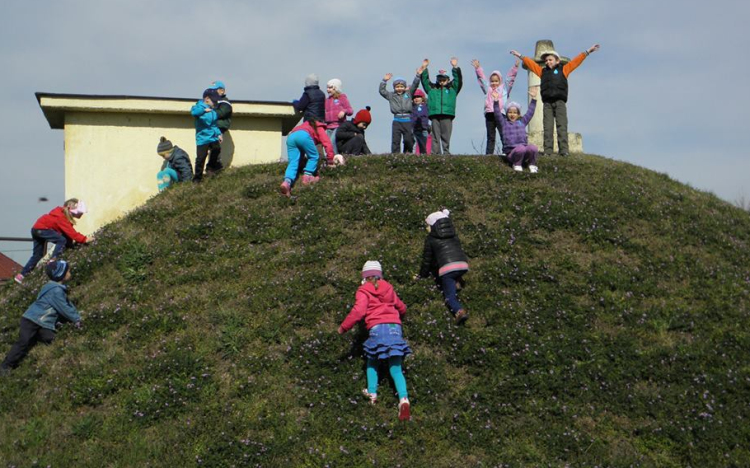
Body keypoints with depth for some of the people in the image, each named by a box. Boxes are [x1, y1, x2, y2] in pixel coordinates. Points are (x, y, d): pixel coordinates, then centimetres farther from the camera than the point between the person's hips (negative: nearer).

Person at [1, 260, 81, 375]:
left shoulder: (60, 288, 13)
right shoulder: (56, 290, -19)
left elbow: (68, 304, 18)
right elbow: (64, 308, -17)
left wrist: (76, 317, 7)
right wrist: (76, 319, -7)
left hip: (44, 323, 9)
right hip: (31, 320, -9)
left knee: (50, 339, -15)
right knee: (24, 342, -16)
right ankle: (6, 366, -12)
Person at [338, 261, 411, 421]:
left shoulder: (363, 291, 6)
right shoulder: (388, 288, 21)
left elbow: (358, 312, -7)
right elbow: (402, 308, 31)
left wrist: (343, 327, 4)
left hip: (377, 328, -3)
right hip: (395, 327, 3)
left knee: (372, 362, 21)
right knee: (396, 368, -1)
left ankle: (372, 393, 9)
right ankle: (403, 399, -21)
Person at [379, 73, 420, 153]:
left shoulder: (408, 94, 11)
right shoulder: (391, 96, 11)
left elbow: (414, 86, 4)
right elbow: (382, 90, 7)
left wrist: (418, 76, -6)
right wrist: (384, 80, -2)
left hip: (407, 120, 0)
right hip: (397, 121, 0)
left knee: (409, 140, 0)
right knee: (395, 140, -1)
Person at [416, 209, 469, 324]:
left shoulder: (431, 239, 11)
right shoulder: (454, 236, 24)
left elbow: (427, 259, 15)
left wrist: (421, 275, 29)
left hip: (447, 268, -5)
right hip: (463, 265, 5)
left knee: (450, 296, -5)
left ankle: (459, 311, -30)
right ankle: (457, 280, 11)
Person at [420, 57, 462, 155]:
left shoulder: (452, 88, 16)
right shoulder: (432, 88, 19)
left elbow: (458, 80, 7)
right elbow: (425, 80, 17)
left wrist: (455, 68, -3)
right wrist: (424, 69, 8)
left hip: (447, 115, -1)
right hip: (434, 115, 1)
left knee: (446, 136, -2)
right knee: (435, 136, -1)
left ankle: (446, 153, 0)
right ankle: (435, 153, -2)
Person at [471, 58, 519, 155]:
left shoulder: (504, 88, 13)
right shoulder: (488, 89, 20)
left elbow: (510, 77, 9)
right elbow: (482, 78, 19)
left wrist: (515, 67, 1)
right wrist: (478, 68, 14)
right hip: (489, 114, 3)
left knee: (504, 135, -4)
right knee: (490, 137, 6)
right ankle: (489, 154, 5)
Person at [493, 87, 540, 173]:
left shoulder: (522, 122, 20)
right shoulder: (504, 123, 12)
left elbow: (530, 112, 21)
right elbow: (497, 114, 0)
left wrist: (533, 98, 18)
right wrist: (496, 101, -10)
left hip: (524, 147, 3)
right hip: (511, 151, -3)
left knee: (533, 148, -30)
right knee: (521, 148, -37)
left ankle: (532, 165, -4)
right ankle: (517, 165, -9)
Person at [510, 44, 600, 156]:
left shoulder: (563, 69, 14)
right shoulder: (542, 71, 20)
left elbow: (576, 61, 13)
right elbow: (530, 63, 26)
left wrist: (588, 51, 12)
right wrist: (520, 56, 30)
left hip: (560, 102, -2)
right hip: (547, 103, 2)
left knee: (562, 126, -9)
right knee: (547, 127, -4)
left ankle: (564, 150, -15)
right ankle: (547, 151, -7)